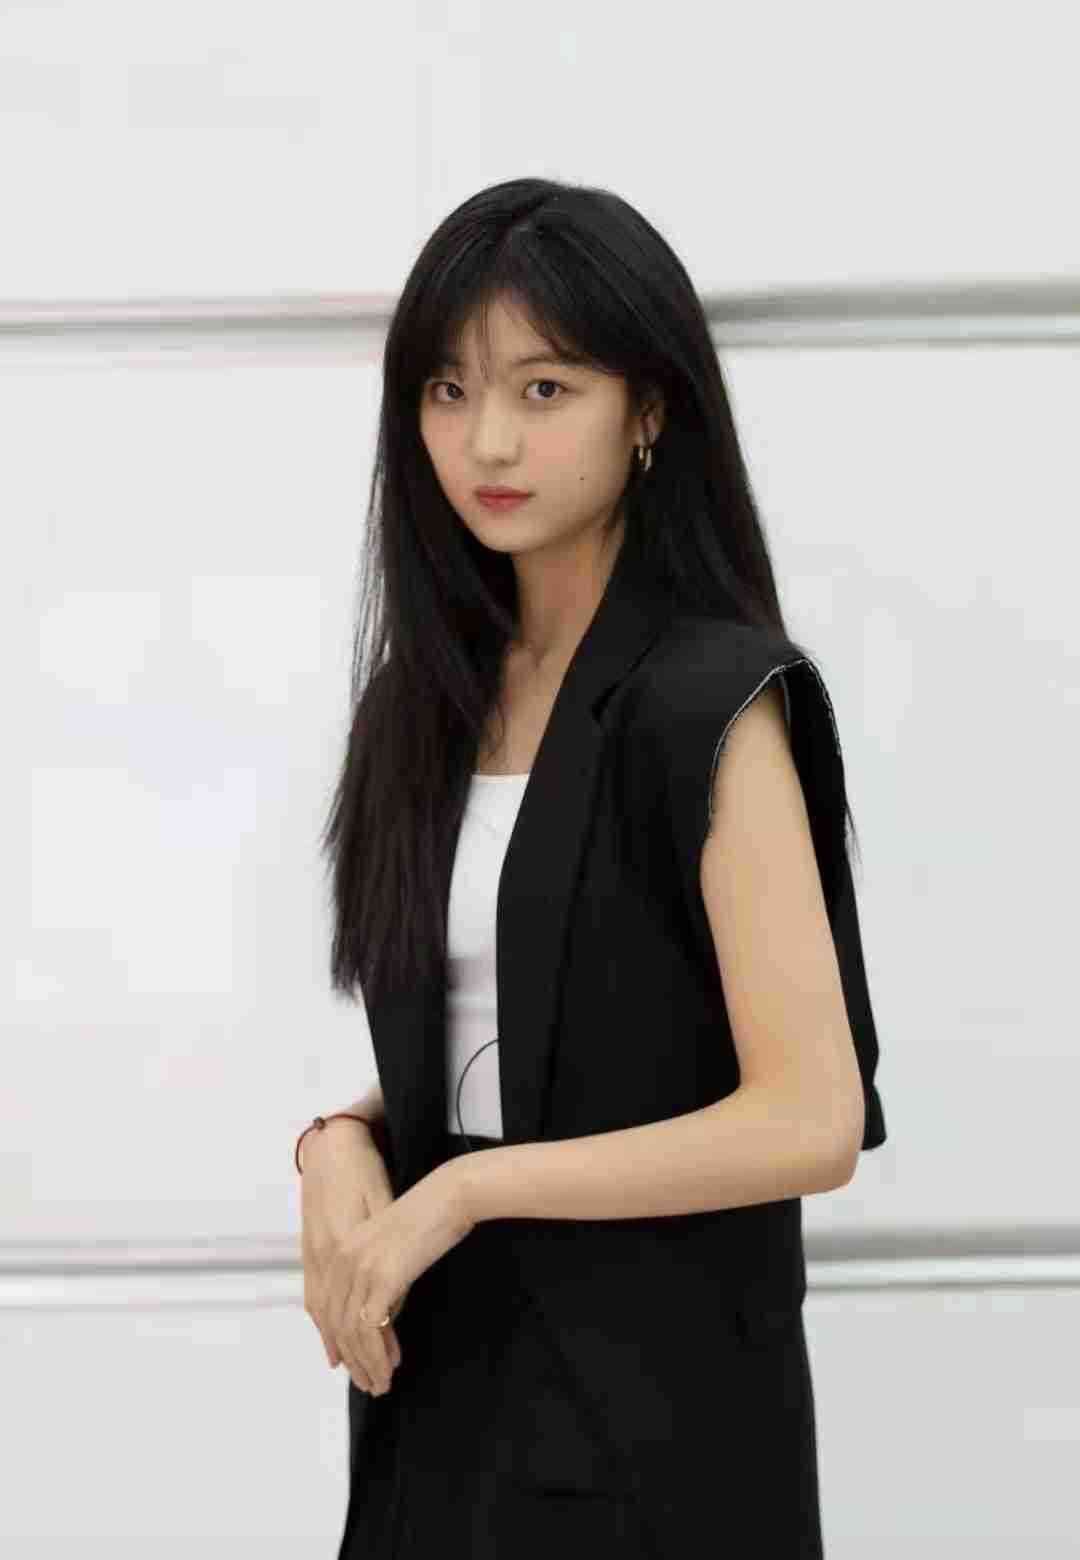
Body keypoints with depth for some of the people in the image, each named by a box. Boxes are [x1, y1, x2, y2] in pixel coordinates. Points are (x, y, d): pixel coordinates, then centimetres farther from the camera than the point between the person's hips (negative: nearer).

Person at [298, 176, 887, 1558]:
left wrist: (463, 1191, -16)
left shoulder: (713, 705, -14)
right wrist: (342, 1144, -8)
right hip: (446, 1380, 6)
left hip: (648, 1406, -6)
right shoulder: (439, 693, 6)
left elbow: (813, 1120, -20)